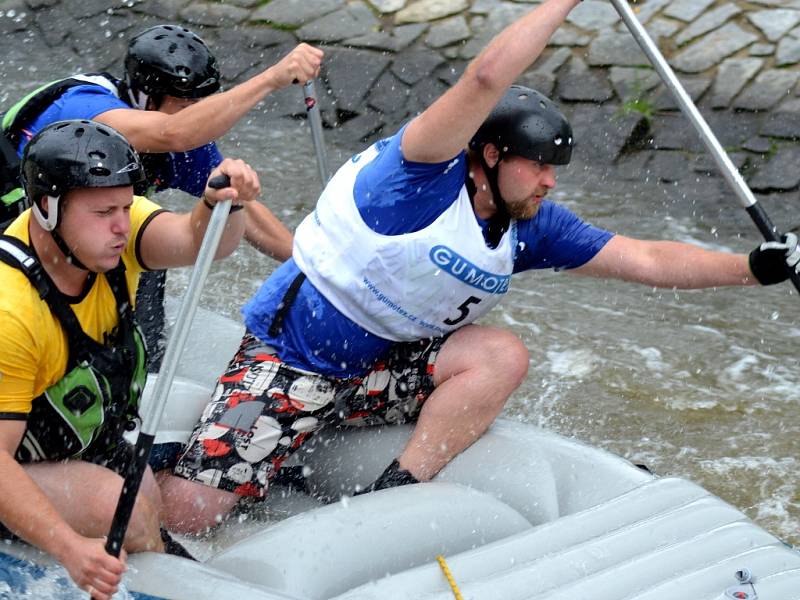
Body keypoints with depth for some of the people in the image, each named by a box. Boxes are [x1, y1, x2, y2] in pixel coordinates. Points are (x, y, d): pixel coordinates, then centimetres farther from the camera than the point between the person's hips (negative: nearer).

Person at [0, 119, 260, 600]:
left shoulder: (106, 229, -15)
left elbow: (197, 241, -30)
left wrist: (223, 204, -53)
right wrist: (72, 549, -42)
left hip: (97, 448, 7)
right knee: (126, 510, -28)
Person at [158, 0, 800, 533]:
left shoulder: (530, 227, 2)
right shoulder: (427, 173, -19)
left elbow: (646, 259, 0)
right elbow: (488, 77, -35)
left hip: (381, 371, 7)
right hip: (288, 359, -7)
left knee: (504, 356, -19)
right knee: (185, 511, -17)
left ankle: (390, 496, -18)